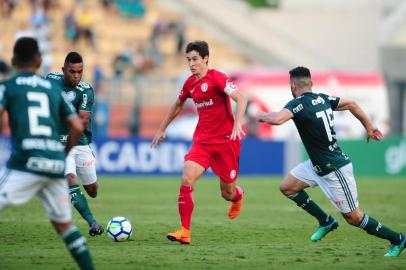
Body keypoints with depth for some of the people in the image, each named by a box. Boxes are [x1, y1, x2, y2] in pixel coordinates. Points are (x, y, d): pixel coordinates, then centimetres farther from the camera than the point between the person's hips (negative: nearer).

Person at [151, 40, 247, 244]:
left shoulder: (217, 78, -13)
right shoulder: (190, 83, 8)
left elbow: (240, 99, -24)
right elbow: (178, 105, 27)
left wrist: (238, 124, -38)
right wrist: (162, 129, 31)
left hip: (226, 141, -5)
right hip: (202, 141, 5)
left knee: (228, 193, 6)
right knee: (187, 179, -19)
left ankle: (238, 196, 47)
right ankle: (185, 231, -18)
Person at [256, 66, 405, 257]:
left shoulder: (298, 104, -21)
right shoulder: (323, 99, 5)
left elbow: (276, 119, -37)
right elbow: (351, 105, 16)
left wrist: (263, 115, -14)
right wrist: (369, 127, 27)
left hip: (335, 170, -9)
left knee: (353, 218, 1)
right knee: (287, 187, 11)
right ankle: (326, 222, 20)